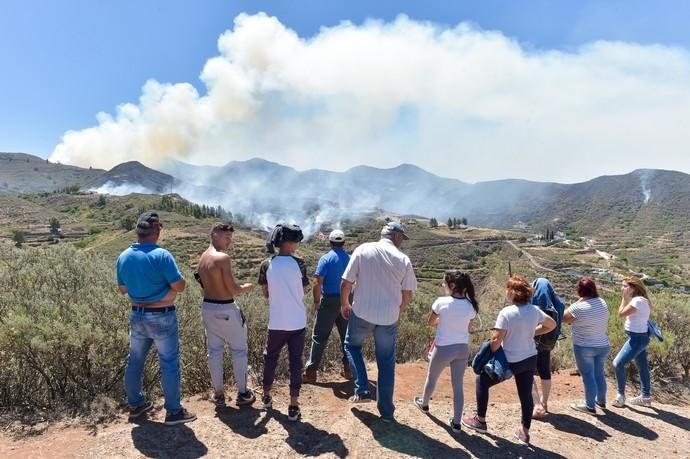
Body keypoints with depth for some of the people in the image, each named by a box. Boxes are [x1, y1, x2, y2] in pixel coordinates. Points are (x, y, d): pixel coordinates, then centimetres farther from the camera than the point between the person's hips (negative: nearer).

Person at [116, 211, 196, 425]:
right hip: (162, 317, -6)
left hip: (137, 315, 7)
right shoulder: (162, 255, -21)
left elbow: (122, 289, 11)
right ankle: (174, 411, 11)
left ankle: (135, 404, 35)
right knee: (169, 363, 3)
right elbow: (180, 286, -20)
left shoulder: (123, 257, 0)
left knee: (135, 360, 19)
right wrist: (169, 278, -1)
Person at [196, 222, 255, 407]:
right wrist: (246, 288, 0)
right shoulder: (223, 258, -20)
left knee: (214, 351, 14)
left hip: (208, 307, 7)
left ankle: (218, 394, 23)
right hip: (226, 310, -7)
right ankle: (242, 393, 18)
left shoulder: (202, 258, 6)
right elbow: (233, 290, -21)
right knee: (239, 350, 9)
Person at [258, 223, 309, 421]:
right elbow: (303, 292, 0)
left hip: (276, 322, 2)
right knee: (296, 362, 8)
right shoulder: (298, 263, -10)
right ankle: (293, 406, 13)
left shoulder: (266, 265, -6)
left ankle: (267, 397, 36)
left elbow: (266, 294, 4)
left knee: (270, 357, 22)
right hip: (298, 322, -1)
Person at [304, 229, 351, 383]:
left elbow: (317, 282, -16)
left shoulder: (326, 259, -10)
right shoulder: (350, 259, 3)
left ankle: (311, 371, 5)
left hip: (329, 301, -4)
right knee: (346, 336, 14)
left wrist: (316, 301, -5)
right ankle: (348, 369, 22)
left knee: (320, 337, 2)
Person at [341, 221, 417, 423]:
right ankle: (387, 411, 22)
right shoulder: (403, 259, -3)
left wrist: (344, 304, 12)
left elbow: (346, 282, -5)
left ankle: (362, 390, 15)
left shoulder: (363, 250, -5)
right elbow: (407, 295, 1)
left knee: (352, 346, 26)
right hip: (389, 317, 1)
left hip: (362, 313, -1)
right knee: (386, 363, 15)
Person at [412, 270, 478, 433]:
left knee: (432, 378, 23)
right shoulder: (470, 305, -5)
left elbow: (430, 322, -2)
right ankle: (456, 423, 20)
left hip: (443, 349, -3)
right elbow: (467, 328, 6)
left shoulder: (441, 302, -17)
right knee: (458, 385, 14)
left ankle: (424, 404, 47)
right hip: (463, 348, 3)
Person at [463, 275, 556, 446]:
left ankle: (480, 421, 23)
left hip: (511, 362, -6)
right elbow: (552, 325, 14)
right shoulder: (535, 310, -3)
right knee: (526, 394, 17)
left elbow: (496, 340, -22)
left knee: (482, 380, 13)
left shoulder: (506, 312, -22)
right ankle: (525, 432, 30)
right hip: (530, 359, 6)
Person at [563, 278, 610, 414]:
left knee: (588, 376, 4)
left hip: (584, 348, -6)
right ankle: (601, 401, 35)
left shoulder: (579, 307, -21)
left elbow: (564, 318, -7)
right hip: (603, 346, 7)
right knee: (599, 374, 20)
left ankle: (590, 406, 13)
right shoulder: (603, 303, 0)